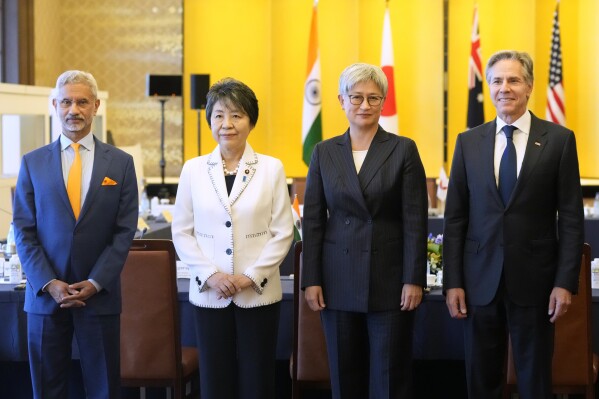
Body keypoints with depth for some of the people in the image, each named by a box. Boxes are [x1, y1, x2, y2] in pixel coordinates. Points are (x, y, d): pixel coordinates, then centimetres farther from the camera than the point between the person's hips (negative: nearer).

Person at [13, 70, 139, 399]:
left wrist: (95, 283, -10)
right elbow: (23, 230, 1)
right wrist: (49, 283, -10)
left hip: (99, 295, 0)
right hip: (45, 294, 1)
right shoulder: (33, 163, 5)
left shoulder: (120, 163, 4)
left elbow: (125, 230, 0)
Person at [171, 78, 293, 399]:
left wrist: (251, 276, -11)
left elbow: (282, 232, -1)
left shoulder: (271, 169, 1)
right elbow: (182, 231, 4)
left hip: (258, 294, -1)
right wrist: (211, 275, -9)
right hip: (209, 294, 1)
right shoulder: (193, 169, 4)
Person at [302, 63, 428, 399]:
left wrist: (414, 280, -9)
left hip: (389, 280, -2)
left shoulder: (404, 149, -1)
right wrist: (311, 280, 0)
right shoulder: (325, 152, 7)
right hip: (339, 281, 3)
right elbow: (313, 220, 6)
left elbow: (415, 220, -4)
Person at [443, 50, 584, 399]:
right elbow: (455, 218, 5)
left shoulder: (559, 140, -1)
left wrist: (565, 282, -8)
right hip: (480, 281, 2)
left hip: (534, 281, -2)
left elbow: (572, 219, -2)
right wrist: (453, 281, 0)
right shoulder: (469, 142, 6)